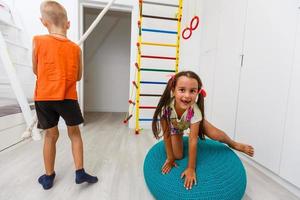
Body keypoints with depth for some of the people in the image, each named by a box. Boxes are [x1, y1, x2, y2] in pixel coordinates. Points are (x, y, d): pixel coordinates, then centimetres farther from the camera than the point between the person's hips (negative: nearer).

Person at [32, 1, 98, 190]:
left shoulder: (38, 41, -1)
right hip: (68, 98, -1)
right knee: (75, 134, 13)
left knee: (51, 135, 14)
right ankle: (80, 172, 17)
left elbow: (36, 71, 10)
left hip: (44, 97, 1)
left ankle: (48, 176, 29)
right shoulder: (76, 48, 1)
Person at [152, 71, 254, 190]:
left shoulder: (195, 111, -40)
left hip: (193, 120, 0)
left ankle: (233, 144, 26)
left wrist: (191, 168, -24)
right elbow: (166, 135, -27)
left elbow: (193, 140, -32)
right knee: (178, 156, -9)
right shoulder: (166, 107, -41)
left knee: (216, 135, -11)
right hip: (174, 125, 0)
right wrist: (170, 158, -16)